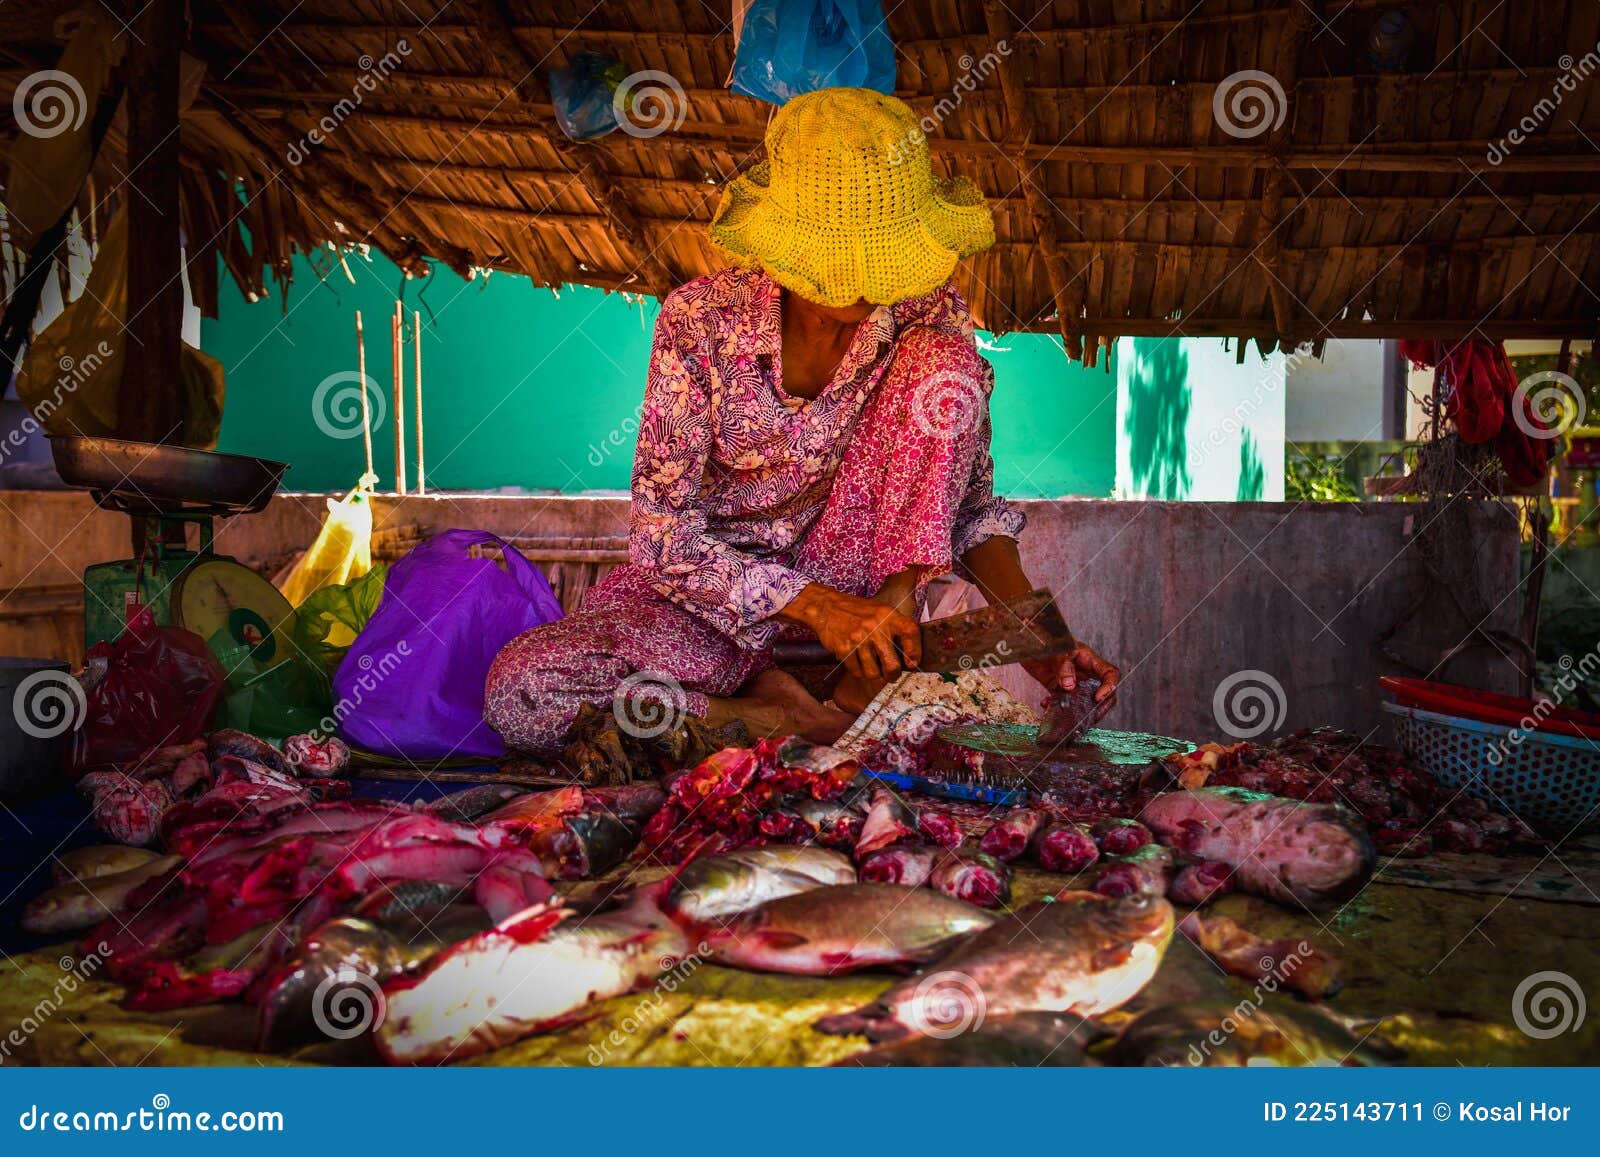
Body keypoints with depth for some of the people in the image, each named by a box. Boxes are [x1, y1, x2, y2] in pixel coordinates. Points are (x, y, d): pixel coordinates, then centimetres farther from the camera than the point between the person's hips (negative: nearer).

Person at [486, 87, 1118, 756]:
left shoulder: (929, 316, -9)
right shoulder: (703, 318, -16)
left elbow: (971, 503, -2)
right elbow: (662, 531, -17)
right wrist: (814, 605, -30)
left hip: (855, 576, 2)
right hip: (720, 590, -1)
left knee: (942, 361, -21)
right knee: (520, 692, -27)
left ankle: (870, 690, -20)